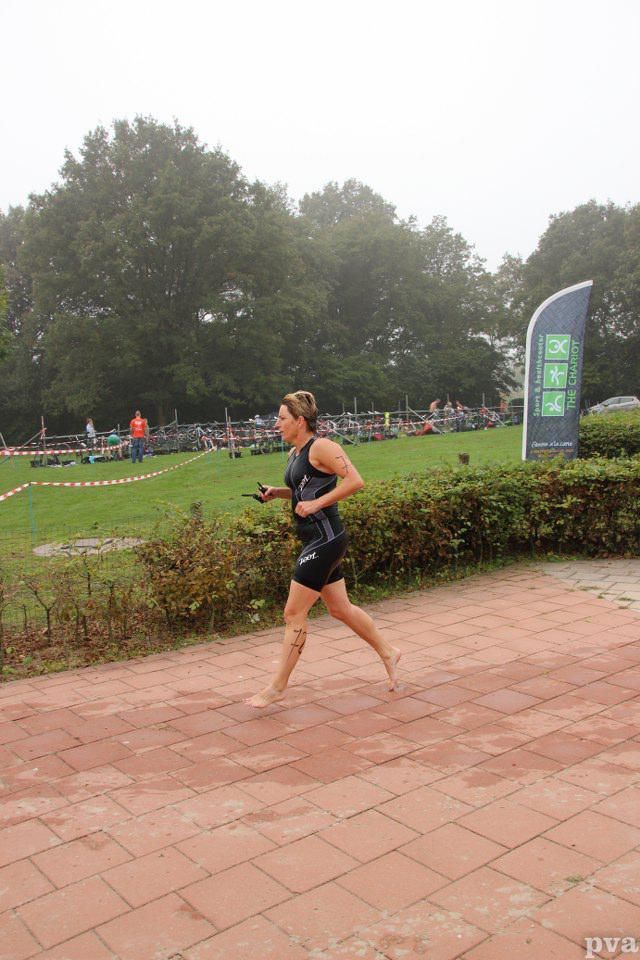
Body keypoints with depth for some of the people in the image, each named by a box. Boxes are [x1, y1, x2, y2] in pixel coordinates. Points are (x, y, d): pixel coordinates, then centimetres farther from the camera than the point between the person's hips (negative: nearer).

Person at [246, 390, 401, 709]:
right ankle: (388, 652, 35)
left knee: (294, 613, -4)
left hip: (325, 540, -10)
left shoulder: (321, 447, -15)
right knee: (340, 609, 18)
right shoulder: (295, 454, 12)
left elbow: (355, 481, -22)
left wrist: (317, 503, -23)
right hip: (317, 541, 10)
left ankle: (277, 688, 7)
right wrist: (277, 492, 7)